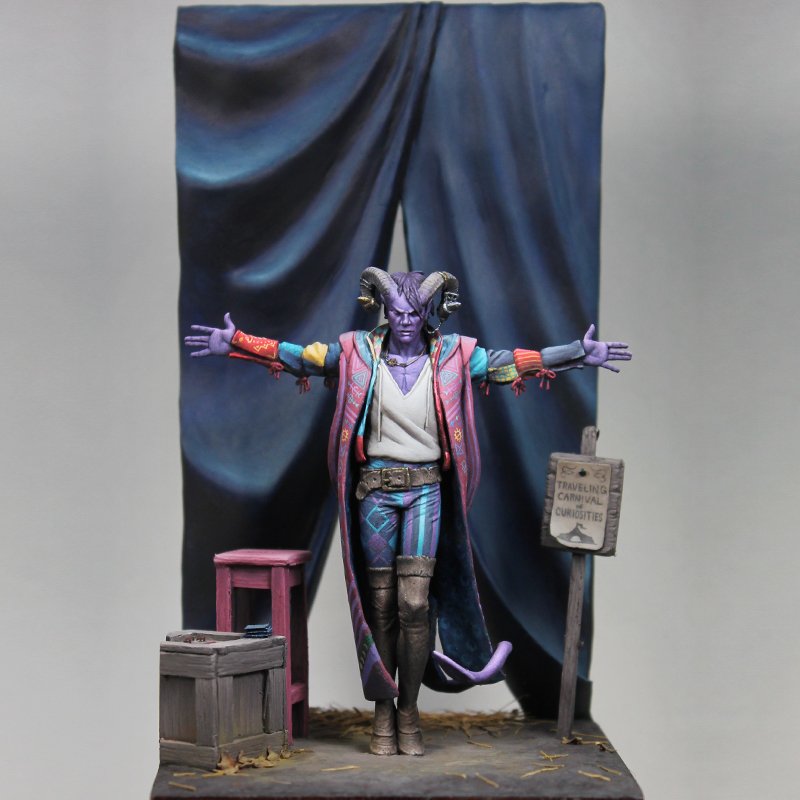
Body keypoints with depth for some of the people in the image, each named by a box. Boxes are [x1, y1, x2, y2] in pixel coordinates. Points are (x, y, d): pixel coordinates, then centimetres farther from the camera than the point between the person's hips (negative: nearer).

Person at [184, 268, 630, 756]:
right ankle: (383, 715, 12)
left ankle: (409, 715, 5)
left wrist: (580, 354, -3)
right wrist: (234, 343, -6)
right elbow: (298, 357, 2)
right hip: (375, 489, 0)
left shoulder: (451, 355, 3)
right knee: (381, 604, 3)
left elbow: (510, 363, 2)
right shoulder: (359, 353, 3)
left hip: (426, 491, 0)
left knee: (415, 602, -7)